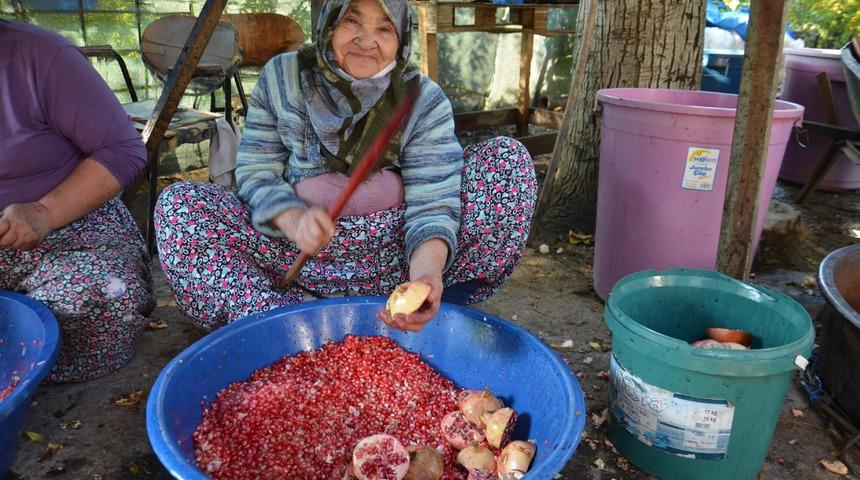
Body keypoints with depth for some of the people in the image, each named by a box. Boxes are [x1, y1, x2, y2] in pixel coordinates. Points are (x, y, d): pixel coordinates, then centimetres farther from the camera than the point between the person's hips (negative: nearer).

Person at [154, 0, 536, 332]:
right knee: (177, 204, -17)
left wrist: (426, 274, -38)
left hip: (394, 253, 0)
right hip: (304, 253, 1)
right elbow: (256, 172, -3)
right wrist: (292, 219, -26)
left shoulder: (425, 101, -9)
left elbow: (432, 205, -17)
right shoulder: (281, 77, -4)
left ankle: (428, 322, -19)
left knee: (509, 160, -18)